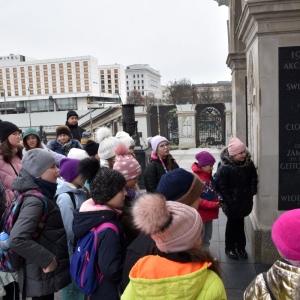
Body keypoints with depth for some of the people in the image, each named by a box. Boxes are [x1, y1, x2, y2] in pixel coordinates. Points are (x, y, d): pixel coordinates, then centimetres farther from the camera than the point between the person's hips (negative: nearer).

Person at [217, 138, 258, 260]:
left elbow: (253, 180, 9)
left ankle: (240, 247, 33)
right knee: (232, 223, 11)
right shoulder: (224, 167, -20)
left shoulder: (249, 163, -5)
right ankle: (230, 248, 29)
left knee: (240, 223, 18)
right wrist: (229, 201, -16)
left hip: (245, 200, 4)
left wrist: (252, 194, 2)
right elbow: (222, 186, -15)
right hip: (232, 202, -4)